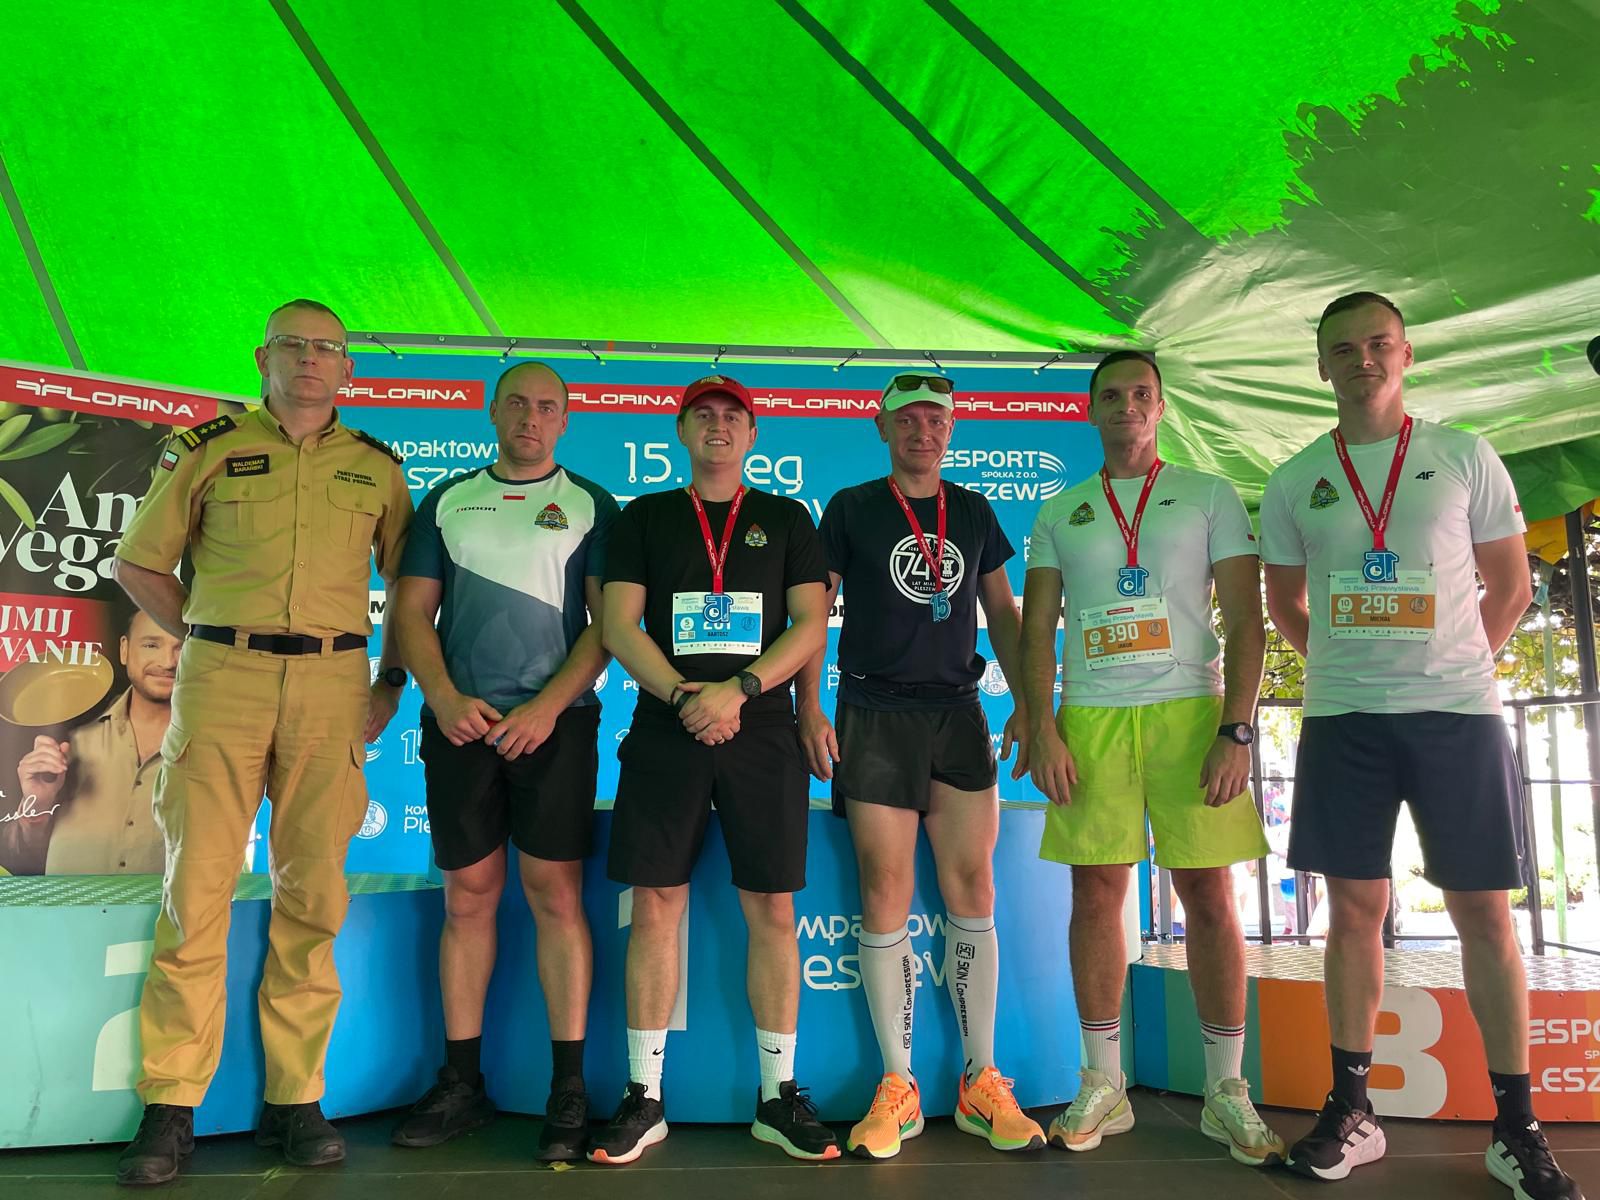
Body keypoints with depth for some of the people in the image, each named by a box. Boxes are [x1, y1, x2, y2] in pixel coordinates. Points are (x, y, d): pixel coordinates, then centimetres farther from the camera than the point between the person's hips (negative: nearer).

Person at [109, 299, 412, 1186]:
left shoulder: (376, 466, 12)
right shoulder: (208, 448, 9)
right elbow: (137, 563, 14)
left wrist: (391, 680, 9)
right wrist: (204, 638, 5)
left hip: (332, 684, 1)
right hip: (220, 677, -1)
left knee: (312, 894, 3)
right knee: (196, 887, -2)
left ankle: (296, 1098, 13)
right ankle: (169, 1107, 8)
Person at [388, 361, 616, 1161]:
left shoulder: (590, 506, 7)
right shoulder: (447, 501, 14)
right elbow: (411, 611, 9)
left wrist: (546, 706, -12)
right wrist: (444, 698, -7)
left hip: (554, 721, -2)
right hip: (459, 720, 3)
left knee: (556, 895, -4)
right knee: (467, 897, 6)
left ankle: (568, 1088, 4)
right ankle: (461, 1083, 16)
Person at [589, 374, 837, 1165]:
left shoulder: (786, 519, 11)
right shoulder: (645, 517, 11)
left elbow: (811, 626, 2)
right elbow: (619, 626, 2)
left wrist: (738, 690, -12)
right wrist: (683, 697, -12)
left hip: (762, 731, 0)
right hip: (665, 731, 0)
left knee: (772, 910, 1)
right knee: (655, 907, 0)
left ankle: (778, 1096, 14)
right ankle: (644, 1098, 12)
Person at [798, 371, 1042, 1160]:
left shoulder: (973, 512, 14)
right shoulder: (850, 509, 6)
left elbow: (1001, 613, 15)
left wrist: (1027, 704, 6)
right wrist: (809, 709, -6)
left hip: (958, 711, 3)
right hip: (874, 715, -2)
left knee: (972, 890, -1)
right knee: (885, 893, -3)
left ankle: (981, 1084, 10)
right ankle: (897, 1088, 7)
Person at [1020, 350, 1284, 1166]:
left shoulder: (1209, 497, 8)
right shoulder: (1059, 515, 13)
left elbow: (1245, 620, 2)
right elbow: (1036, 632, 8)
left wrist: (1236, 732, -9)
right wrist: (1041, 732, -4)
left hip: (1189, 712, -1)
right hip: (1089, 718, 2)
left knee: (1209, 895, -1)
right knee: (1096, 894, 2)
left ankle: (1226, 1091, 12)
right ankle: (1103, 1086, 13)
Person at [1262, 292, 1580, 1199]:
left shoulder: (1465, 457, 5)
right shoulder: (1295, 482, 7)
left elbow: (1510, 587, 9)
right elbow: (1287, 606, 16)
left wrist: (1453, 668, 5)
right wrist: (1348, 667, 9)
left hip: (1458, 712, -1)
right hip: (1341, 718, 1)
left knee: (1484, 913, 3)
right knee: (1356, 910, 5)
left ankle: (1517, 1127, 14)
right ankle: (1352, 1110, 15)